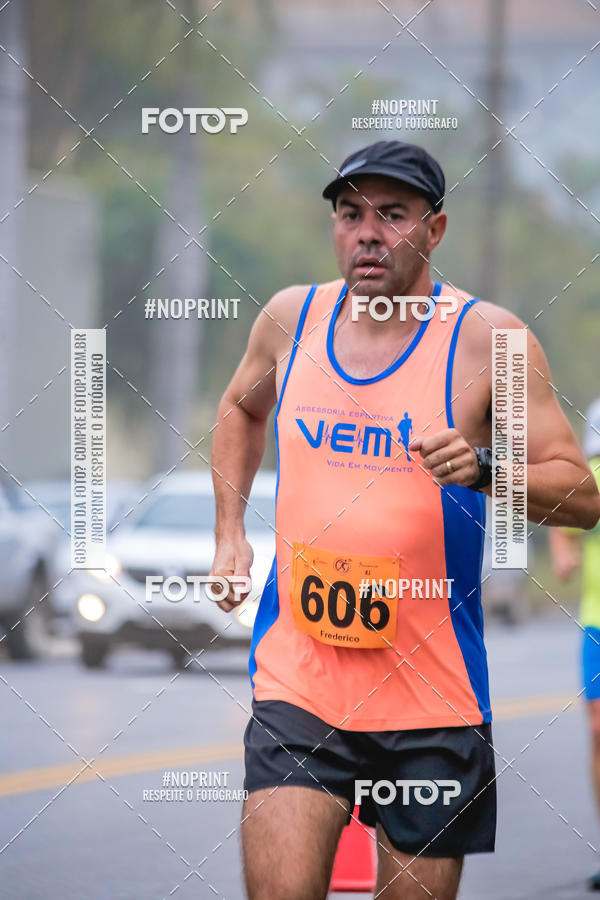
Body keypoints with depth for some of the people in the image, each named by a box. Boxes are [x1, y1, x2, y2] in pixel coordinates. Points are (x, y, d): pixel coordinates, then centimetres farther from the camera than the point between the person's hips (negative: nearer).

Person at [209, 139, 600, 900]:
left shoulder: (487, 338, -6)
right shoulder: (290, 318, 6)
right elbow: (241, 408, 29)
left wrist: (482, 469, -24)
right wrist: (229, 534, 17)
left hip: (430, 697, -2)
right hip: (296, 684, 2)